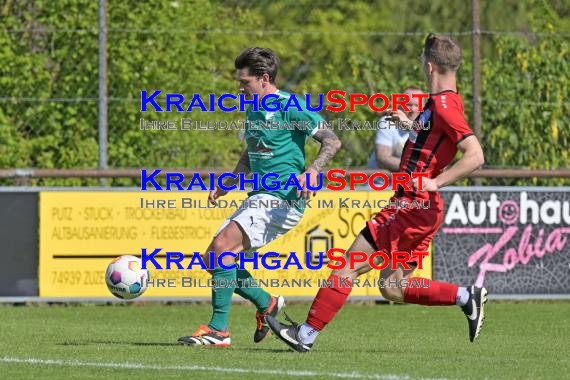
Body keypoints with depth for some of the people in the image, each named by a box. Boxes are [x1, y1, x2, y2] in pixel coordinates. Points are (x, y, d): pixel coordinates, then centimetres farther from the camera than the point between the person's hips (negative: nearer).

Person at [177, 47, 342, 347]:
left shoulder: (289, 107, -10)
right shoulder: (253, 110, 17)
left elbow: (332, 140, -14)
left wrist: (313, 170, -30)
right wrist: (227, 184, 16)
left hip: (283, 197, -10)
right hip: (260, 197, 10)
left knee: (222, 248, -23)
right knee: (213, 257, 5)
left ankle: (219, 330, -22)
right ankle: (267, 304, 18)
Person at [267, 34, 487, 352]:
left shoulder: (444, 106, -17)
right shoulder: (441, 103, 13)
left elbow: (475, 156, -27)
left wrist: (435, 182, -27)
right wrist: (407, 123, 31)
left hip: (412, 206, -10)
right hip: (422, 210, 10)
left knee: (349, 265, -4)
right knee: (392, 287, 11)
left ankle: (307, 334, 0)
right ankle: (466, 296, 7)